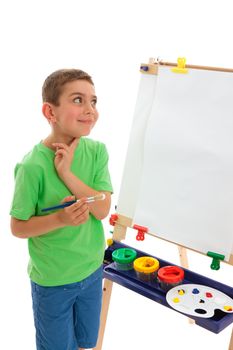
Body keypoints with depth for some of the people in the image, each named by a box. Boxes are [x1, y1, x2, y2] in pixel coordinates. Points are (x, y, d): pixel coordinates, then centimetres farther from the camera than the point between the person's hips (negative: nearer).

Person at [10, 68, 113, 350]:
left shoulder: (97, 150, -11)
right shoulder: (33, 165, -24)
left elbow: (102, 210, -17)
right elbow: (18, 227, -15)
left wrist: (66, 172, -26)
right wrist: (60, 219, -31)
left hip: (92, 270, 4)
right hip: (52, 280, -4)